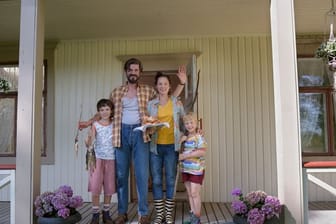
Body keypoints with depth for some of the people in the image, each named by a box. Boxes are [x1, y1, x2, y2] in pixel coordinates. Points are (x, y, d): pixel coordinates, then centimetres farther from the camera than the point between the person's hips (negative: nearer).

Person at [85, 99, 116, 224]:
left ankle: (106, 213, 21)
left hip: (111, 159, 2)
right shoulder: (95, 125, -3)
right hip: (98, 158, -2)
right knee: (95, 186, -3)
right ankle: (95, 214, 10)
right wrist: (87, 141, -31)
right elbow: (89, 144, -11)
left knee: (109, 186, 8)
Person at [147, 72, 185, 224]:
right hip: (155, 146, 1)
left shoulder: (177, 102, 7)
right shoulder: (151, 104, 8)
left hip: (171, 145, -1)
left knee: (170, 180, 2)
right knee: (156, 180, 3)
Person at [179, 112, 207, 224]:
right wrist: (180, 141, -6)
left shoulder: (199, 137, -11)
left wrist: (185, 156, -19)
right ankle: (192, 215, 21)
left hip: (196, 169, -7)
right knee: (190, 193, 11)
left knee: (195, 193, -5)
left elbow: (202, 152, -20)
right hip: (185, 169, 7)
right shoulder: (184, 138, 10)